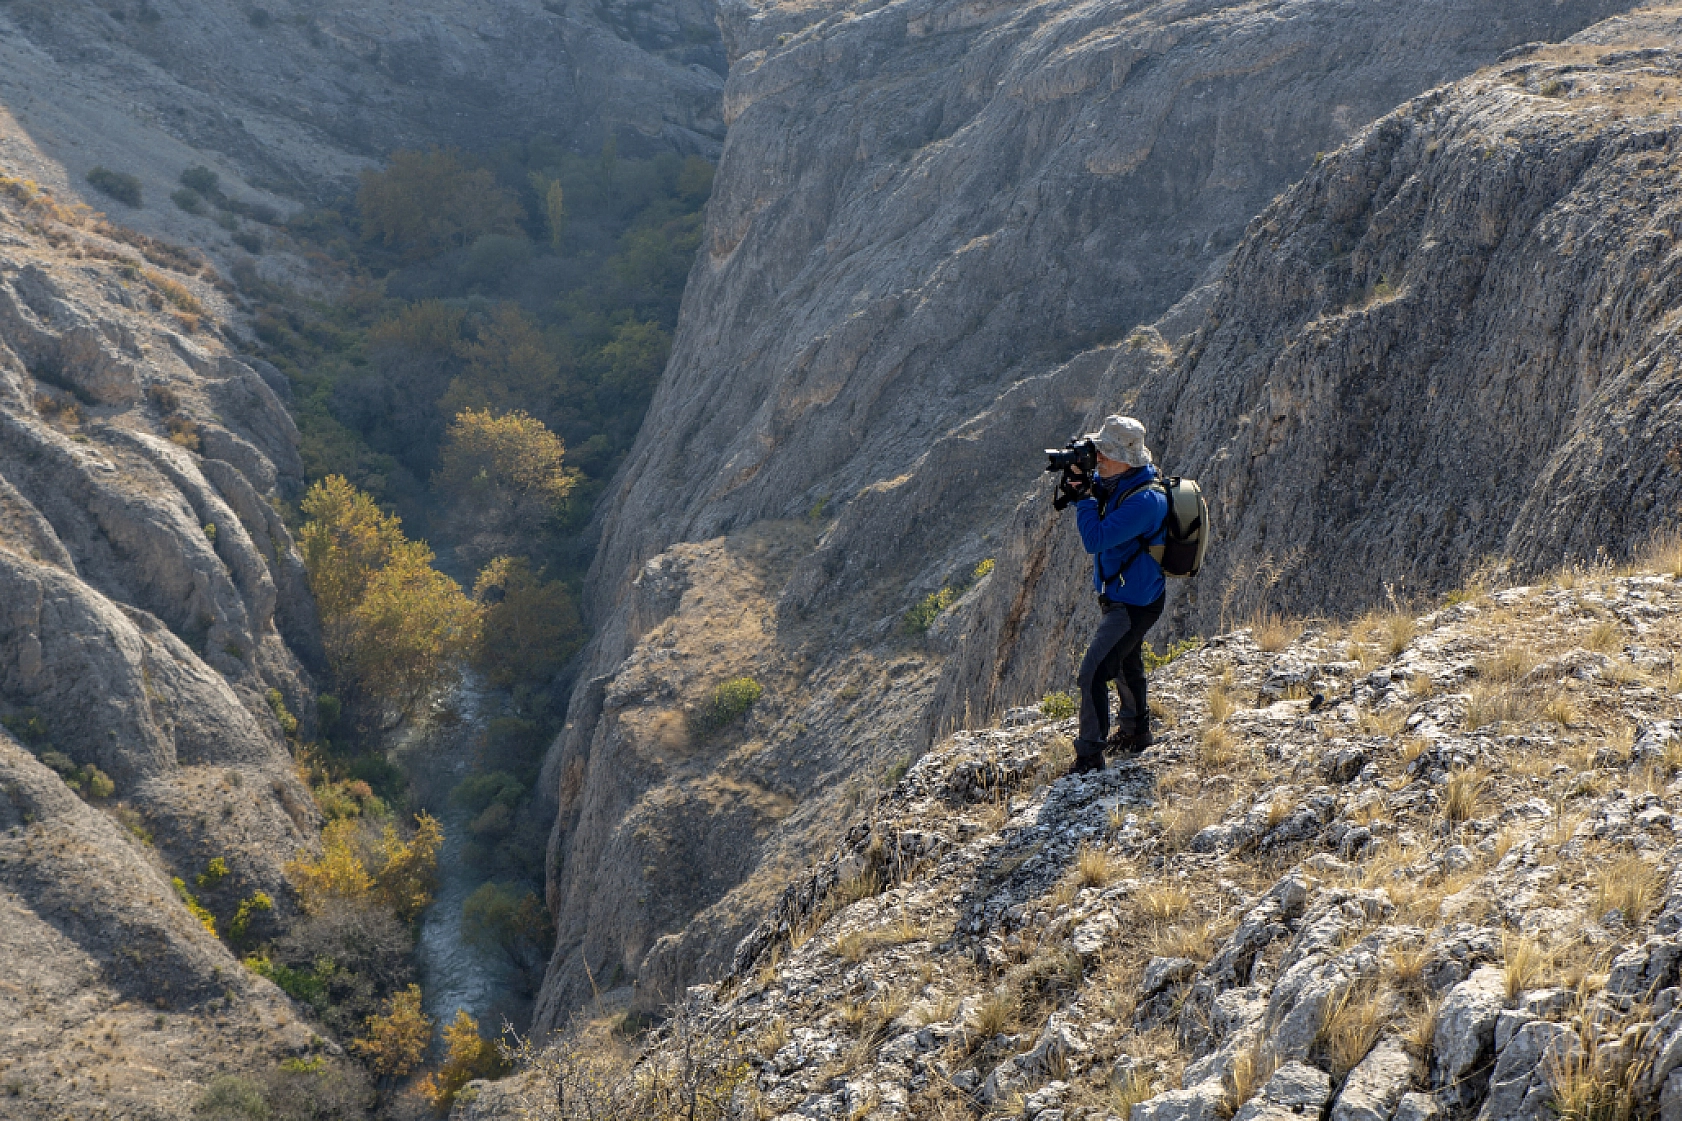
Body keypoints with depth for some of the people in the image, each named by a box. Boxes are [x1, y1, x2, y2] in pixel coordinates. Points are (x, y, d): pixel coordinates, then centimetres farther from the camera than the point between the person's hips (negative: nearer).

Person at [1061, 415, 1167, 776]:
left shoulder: (1145, 500, -31)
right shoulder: (1117, 483, -3)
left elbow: (1095, 539, -34)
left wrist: (1085, 494, -26)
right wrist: (1079, 479, -10)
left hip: (1135, 604, -10)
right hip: (1120, 596, 10)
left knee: (1093, 672, -12)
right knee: (1126, 666, 26)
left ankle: (1089, 757, -6)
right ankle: (1134, 732, 46)